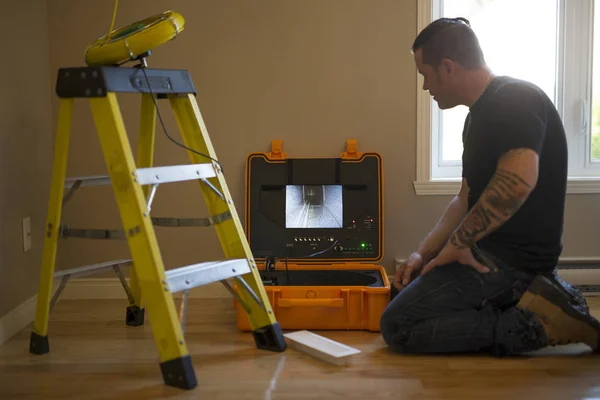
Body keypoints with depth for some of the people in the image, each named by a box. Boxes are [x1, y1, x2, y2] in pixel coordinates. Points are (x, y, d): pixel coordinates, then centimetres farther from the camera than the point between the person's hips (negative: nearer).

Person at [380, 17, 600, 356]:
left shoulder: (516, 99, -16)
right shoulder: (479, 116, 16)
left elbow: (518, 182, -33)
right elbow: (468, 199, 20)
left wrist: (456, 243, -23)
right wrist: (423, 254, 9)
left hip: (513, 260, -11)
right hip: (494, 252, 11)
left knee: (397, 326, -12)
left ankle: (537, 324, -11)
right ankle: (530, 299, 9)